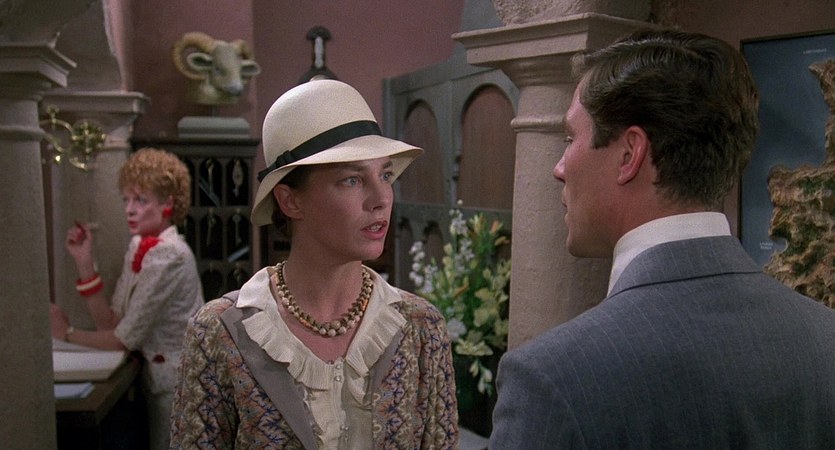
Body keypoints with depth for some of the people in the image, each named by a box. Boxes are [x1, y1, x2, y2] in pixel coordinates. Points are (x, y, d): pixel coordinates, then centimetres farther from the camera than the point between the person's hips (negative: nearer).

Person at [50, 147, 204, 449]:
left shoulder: (169, 255, -21)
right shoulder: (138, 248, 5)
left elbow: (125, 338, -18)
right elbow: (110, 322, 0)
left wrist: (66, 333, -4)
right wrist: (84, 261, -4)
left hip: (177, 386, -7)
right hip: (157, 379, 8)